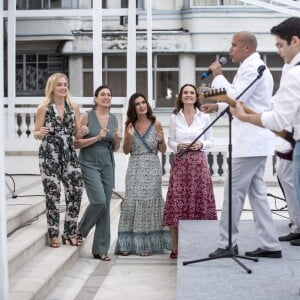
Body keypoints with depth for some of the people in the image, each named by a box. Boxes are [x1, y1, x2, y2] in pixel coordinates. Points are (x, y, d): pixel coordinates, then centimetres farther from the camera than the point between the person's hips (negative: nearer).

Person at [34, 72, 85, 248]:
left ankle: (70, 233, 9)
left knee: (76, 191, -4)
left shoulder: (74, 107, 7)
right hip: (49, 155, -3)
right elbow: (36, 134, 2)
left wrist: (81, 132, -11)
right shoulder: (44, 108, -1)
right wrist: (41, 133, -20)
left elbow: (77, 134, 12)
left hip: (69, 154, 3)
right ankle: (54, 234, 10)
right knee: (52, 193, -1)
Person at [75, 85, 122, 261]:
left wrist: (118, 140, -4)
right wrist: (97, 137, -15)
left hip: (107, 164, 5)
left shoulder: (114, 119, 10)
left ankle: (101, 249, 10)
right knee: (99, 201, -19)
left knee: (106, 206, 2)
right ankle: (81, 230, 10)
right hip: (89, 163, -5)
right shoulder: (87, 116, -3)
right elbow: (77, 143, -6)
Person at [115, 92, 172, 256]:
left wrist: (161, 141, -15)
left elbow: (163, 150, 5)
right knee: (131, 201, -4)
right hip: (135, 168, 2)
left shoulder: (155, 123, 3)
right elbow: (126, 151, 9)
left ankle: (147, 244, 6)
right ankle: (128, 243, 2)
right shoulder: (130, 125, 8)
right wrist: (129, 136, -8)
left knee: (149, 202, -3)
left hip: (152, 168, -1)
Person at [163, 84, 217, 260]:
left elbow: (210, 142, 8)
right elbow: (170, 141, 10)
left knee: (199, 201, -2)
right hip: (180, 162, 0)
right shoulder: (174, 118, 7)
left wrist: (201, 145, -11)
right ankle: (176, 247, 3)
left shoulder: (204, 117, 6)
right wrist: (178, 146, -10)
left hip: (199, 162, 0)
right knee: (177, 202, -4)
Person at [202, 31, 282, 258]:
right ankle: (270, 245, 11)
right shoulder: (256, 67, 20)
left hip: (249, 141, -11)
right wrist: (217, 106, 16)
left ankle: (228, 244, 1)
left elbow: (236, 98, -20)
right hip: (256, 140, 11)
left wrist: (218, 76, -10)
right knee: (257, 192, 10)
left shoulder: (251, 67, -14)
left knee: (233, 191, -5)